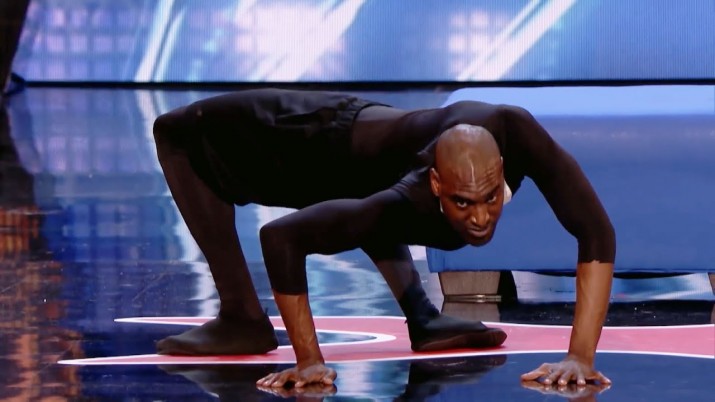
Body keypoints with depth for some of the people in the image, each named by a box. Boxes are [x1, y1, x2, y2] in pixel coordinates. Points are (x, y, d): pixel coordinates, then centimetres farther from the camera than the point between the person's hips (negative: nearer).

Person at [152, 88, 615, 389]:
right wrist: (308, 360, -46)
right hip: (331, 146, -3)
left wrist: (582, 355, -52)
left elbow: (597, 233, -46)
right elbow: (280, 238, -48)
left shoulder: (515, 134, -45)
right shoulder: (407, 203, -49)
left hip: (379, 134, 3)